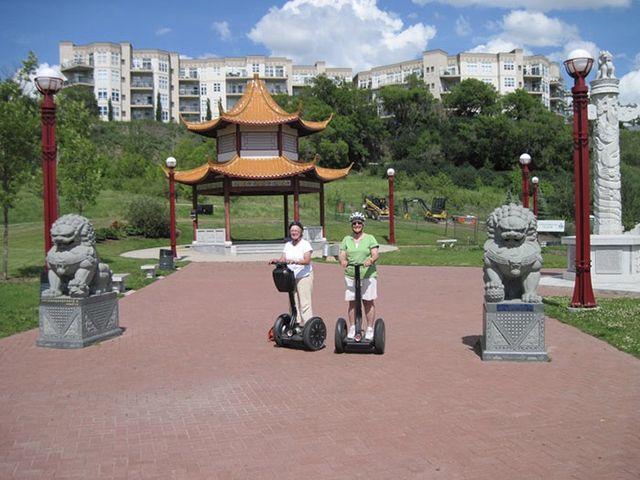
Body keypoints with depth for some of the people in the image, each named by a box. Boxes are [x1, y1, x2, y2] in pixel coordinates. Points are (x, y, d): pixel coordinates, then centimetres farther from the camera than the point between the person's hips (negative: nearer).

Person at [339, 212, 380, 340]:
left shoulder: (370, 238, 4)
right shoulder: (347, 239, 11)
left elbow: (375, 254, -7)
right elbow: (342, 255, 3)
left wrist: (371, 260, -29)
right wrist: (342, 261, -21)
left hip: (368, 275, -2)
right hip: (350, 275, 2)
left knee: (368, 302, 1)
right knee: (352, 302, 4)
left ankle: (370, 329, 9)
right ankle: (352, 328, 14)